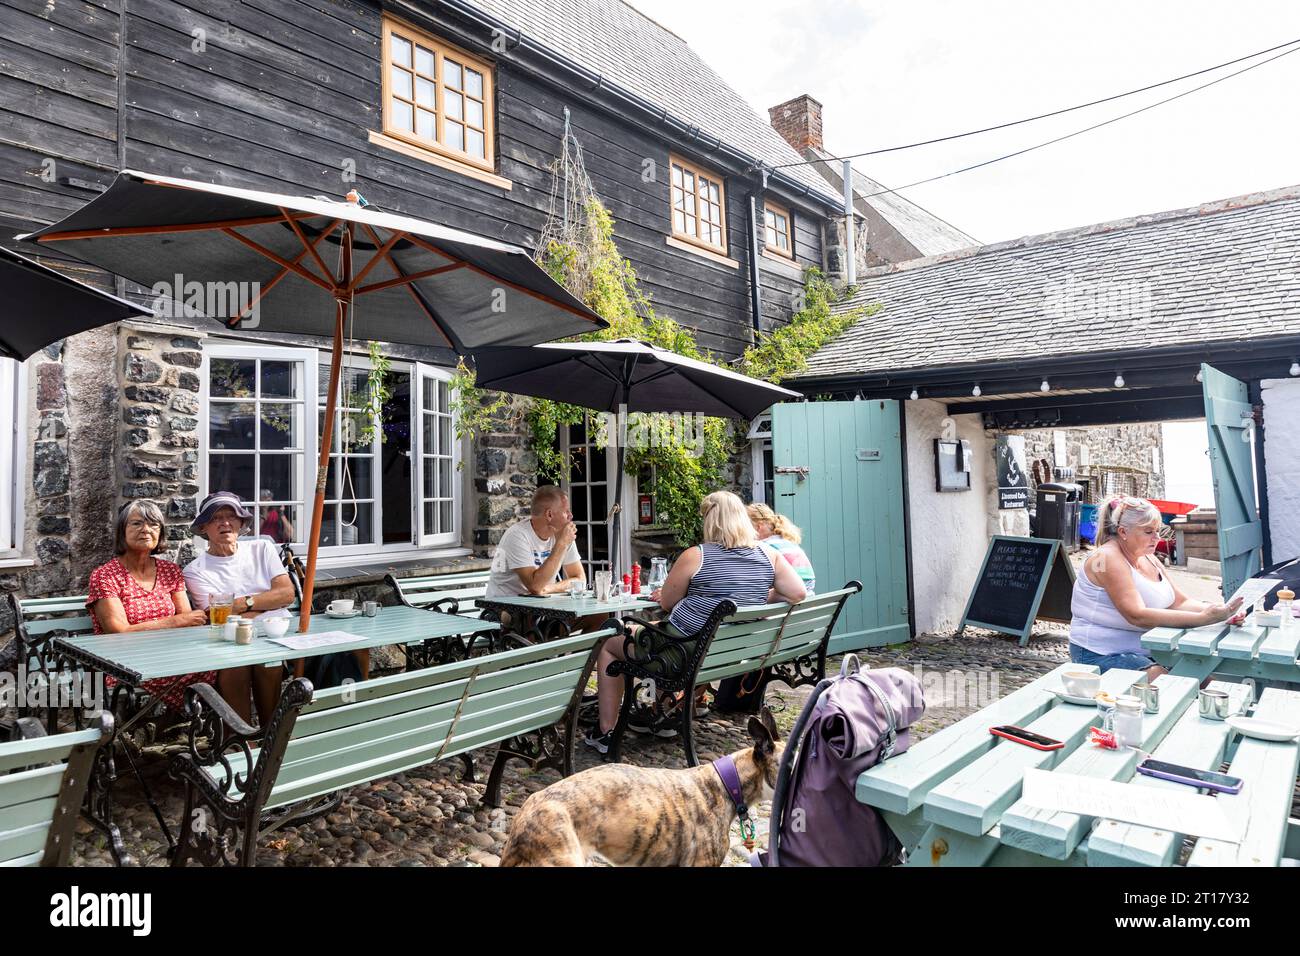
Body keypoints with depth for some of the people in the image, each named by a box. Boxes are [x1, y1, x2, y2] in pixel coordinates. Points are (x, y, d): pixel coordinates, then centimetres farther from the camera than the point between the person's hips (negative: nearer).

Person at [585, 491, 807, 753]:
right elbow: (799, 593, -3)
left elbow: (666, 603, -4)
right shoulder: (768, 555, -3)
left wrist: (663, 594, 19)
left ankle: (604, 732, 17)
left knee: (609, 645, 16)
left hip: (688, 652, -6)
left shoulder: (695, 556, -14)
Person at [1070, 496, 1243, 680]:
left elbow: (1180, 602, 8)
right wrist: (1202, 618, -30)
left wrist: (1220, 611, -12)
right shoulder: (1108, 558, -18)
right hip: (1102, 656, -9)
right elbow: (1137, 616, -27)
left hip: (1143, 649, 9)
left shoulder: (1148, 559, 13)